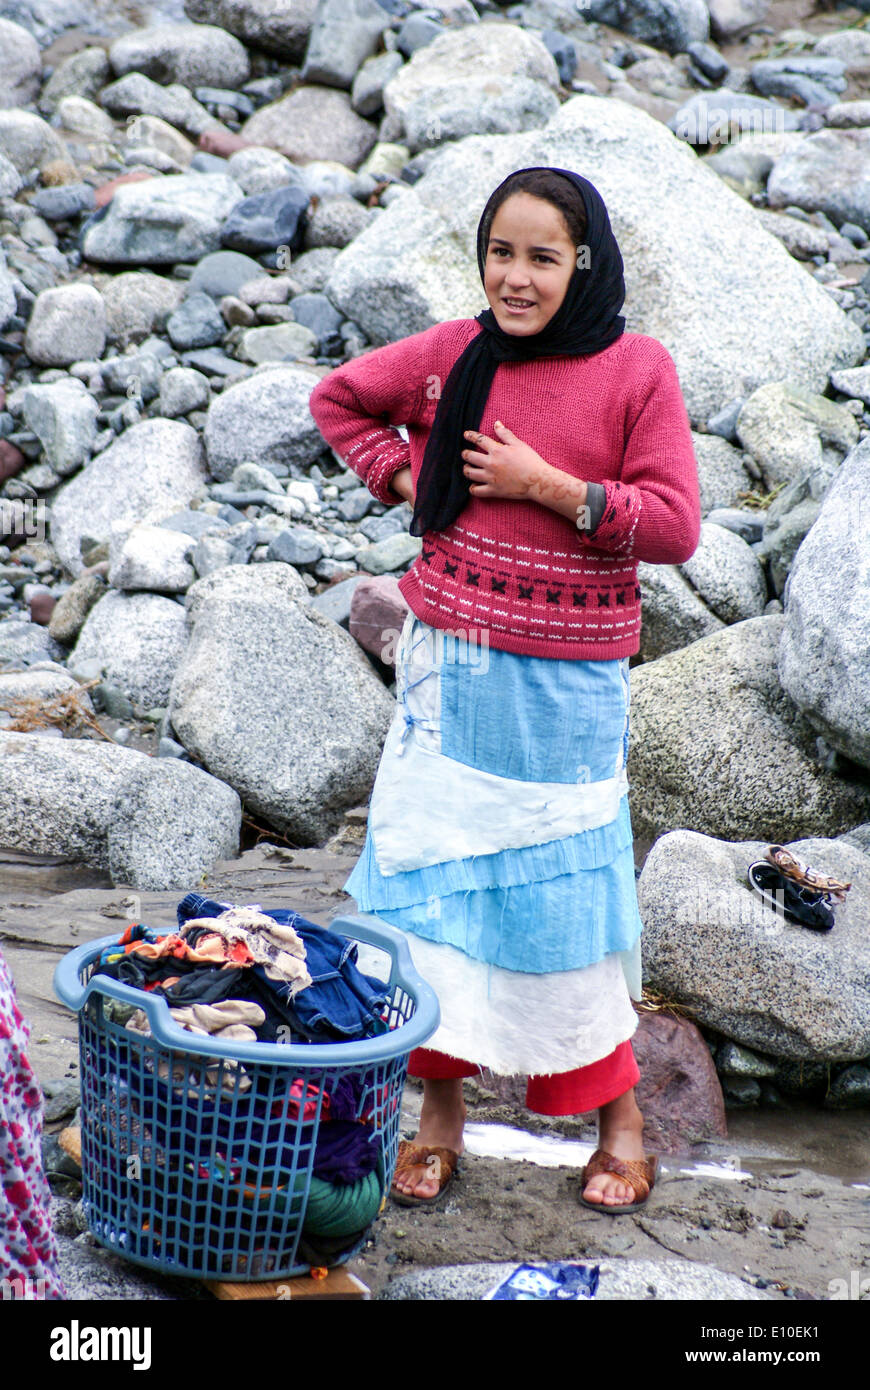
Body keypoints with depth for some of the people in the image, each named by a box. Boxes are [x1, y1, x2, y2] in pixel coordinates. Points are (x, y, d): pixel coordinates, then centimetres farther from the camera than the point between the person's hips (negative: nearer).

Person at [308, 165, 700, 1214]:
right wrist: (404, 476, 5)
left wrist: (549, 485, -15)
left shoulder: (637, 370, -5)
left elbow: (675, 527, -9)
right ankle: (440, 1109, 19)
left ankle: (617, 1116, 22)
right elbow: (339, 397, 20)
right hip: (450, 658, 3)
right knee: (432, 874, 5)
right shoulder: (451, 353, 3)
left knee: (566, 891, 3)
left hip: (567, 679, -3)